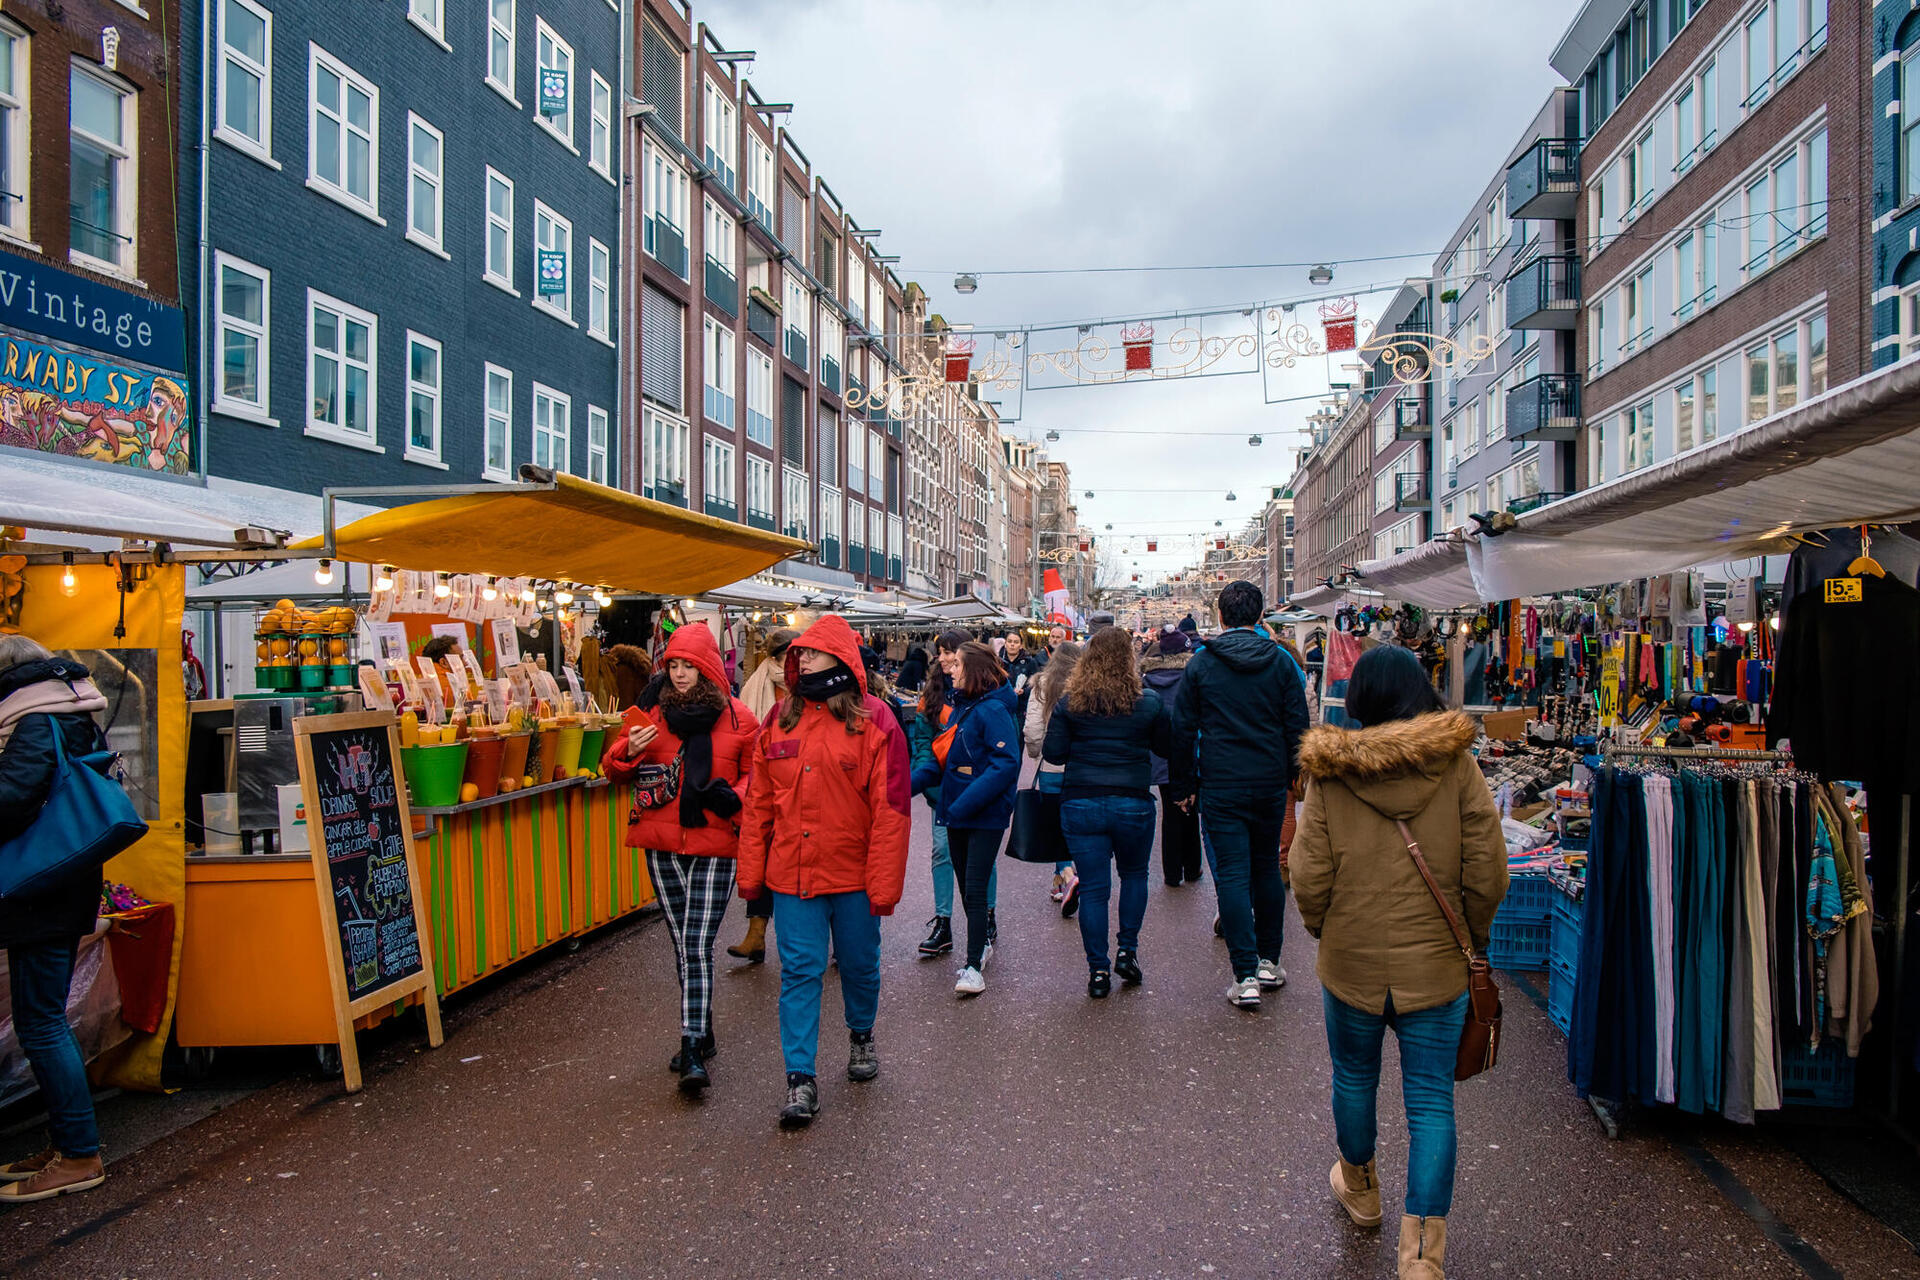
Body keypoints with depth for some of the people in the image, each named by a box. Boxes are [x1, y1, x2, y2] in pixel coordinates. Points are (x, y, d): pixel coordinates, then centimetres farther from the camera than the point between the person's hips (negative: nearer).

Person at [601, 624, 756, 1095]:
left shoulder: (737, 718, -1)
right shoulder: (654, 713, 5)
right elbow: (617, 774, 12)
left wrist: (733, 796, -13)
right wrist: (628, 752, -10)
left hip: (715, 847, -3)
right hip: (662, 847, 4)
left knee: (697, 947, -10)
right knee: (683, 947, 13)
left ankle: (693, 1053, -6)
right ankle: (701, 1033, 28)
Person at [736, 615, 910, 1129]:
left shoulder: (874, 721, -9)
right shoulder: (781, 720, 4)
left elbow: (890, 809, -11)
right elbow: (759, 802, 7)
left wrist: (885, 883, -14)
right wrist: (750, 870, 5)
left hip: (853, 874, -2)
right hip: (792, 872, 2)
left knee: (859, 964, 15)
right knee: (800, 970, 1)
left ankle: (861, 1037, 42)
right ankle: (800, 1078, 9)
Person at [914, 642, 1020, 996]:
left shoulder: (992, 711, -16)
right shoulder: (961, 706, 10)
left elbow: (1007, 764, -23)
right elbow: (945, 758, 15)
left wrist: (964, 804, -25)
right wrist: (911, 783, 0)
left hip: (986, 814, -8)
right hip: (958, 811, 8)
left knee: (975, 890, -6)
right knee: (966, 886, 17)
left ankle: (974, 966, 1)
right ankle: (982, 943, 35)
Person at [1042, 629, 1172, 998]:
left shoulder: (1069, 703, -4)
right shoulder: (1148, 702, -4)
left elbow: (1053, 753, -2)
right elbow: (1165, 746, 8)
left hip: (1080, 804, 0)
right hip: (1132, 804, 0)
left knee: (1093, 888, 6)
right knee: (1134, 874, 23)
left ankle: (1098, 971, 10)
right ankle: (1127, 951, 17)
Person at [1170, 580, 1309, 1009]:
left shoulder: (1201, 663, -2)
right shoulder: (1280, 661, 1)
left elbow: (1183, 729, 0)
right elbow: (1297, 726, 4)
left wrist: (1185, 783, 9)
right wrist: (1291, 775, 16)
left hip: (1221, 786, -2)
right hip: (1270, 785, 3)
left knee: (1232, 875, -2)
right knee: (1267, 869, 16)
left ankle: (1246, 976, -5)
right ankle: (1269, 962, 24)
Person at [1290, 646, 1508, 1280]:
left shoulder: (1328, 772, -10)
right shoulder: (1456, 763, -9)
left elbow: (1310, 878, -9)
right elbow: (1487, 871, -7)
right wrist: (1469, 938, 9)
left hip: (1351, 962, 0)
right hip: (1436, 965, 0)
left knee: (1354, 1079, 21)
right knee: (1431, 1101, 8)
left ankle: (1359, 1187, 44)